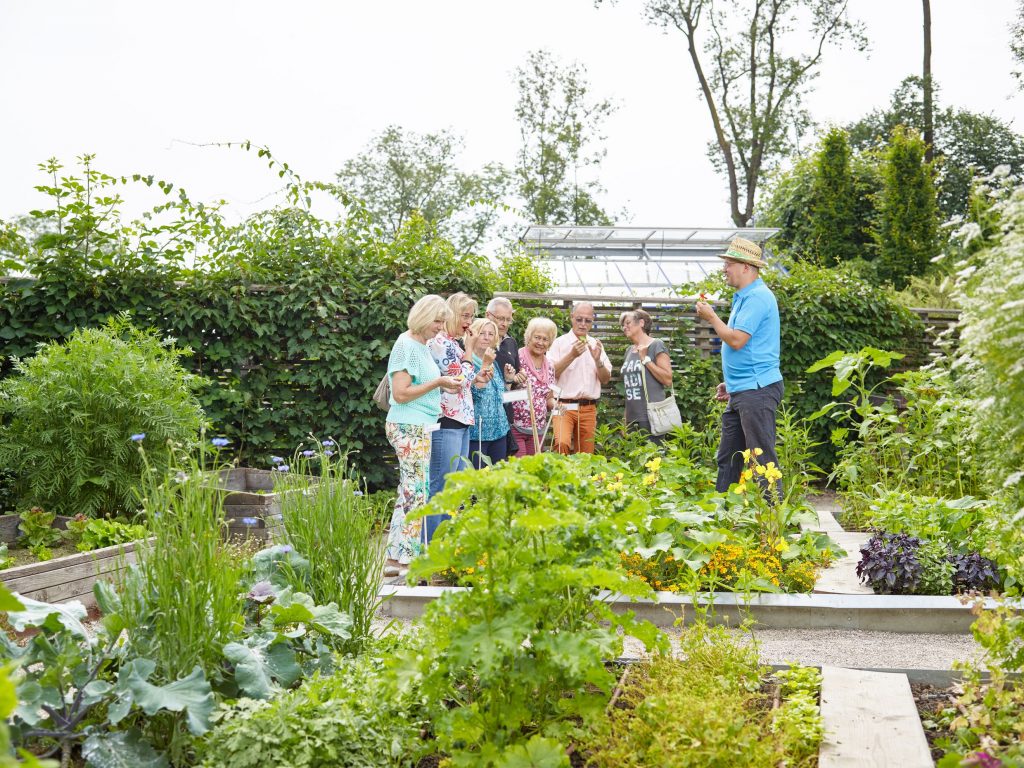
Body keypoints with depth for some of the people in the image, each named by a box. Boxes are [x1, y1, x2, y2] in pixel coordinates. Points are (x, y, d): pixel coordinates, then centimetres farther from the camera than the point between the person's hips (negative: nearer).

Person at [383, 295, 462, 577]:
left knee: (408, 492, 11)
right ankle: (407, 561, 0)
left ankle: (394, 558, 16)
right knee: (415, 492, -6)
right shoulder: (406, 346, -13)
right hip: (410, 428, -10)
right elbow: (400, 394, -18)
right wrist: (437, 383, -14)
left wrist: (443, 387, 7)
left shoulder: (422, 346, 15)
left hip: (419, 427, 10)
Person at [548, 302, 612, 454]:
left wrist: (597, 360, -9)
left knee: (585, 455, 4)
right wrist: (572, 355, -18)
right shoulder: (560, 343, 0)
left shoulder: (596, 345, 12)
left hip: (589, 409, 4)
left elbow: (606, 380, 9)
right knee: (562, 443, -27)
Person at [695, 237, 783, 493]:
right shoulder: (744, 297, 19)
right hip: (740, 392, 11)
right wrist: (731, 383, 20)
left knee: (763, 459, -7)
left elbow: (737, 340, -22)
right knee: (727, 458, 13)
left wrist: (711, 317, -8)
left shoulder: (757, 297, -14)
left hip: (757, 390, -11)